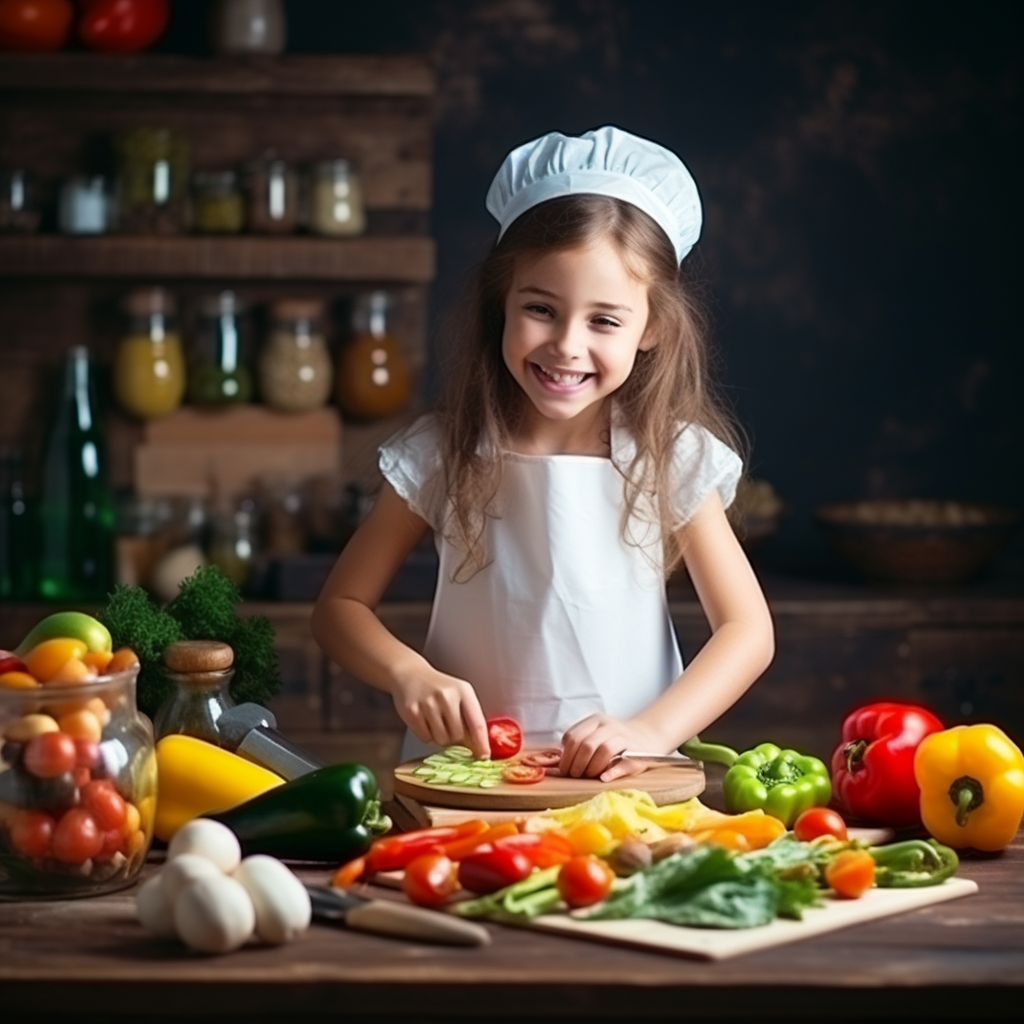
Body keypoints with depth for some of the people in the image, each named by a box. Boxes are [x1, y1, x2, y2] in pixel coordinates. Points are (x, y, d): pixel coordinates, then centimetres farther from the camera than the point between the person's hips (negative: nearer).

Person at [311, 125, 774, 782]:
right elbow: (341, 605, 6)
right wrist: (408, 673, -14)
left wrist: (651, 733, -16)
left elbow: (748, 630, -1)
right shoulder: (442, 455, -1)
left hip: (621, 787, 0)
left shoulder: (671, 458, -1)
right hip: (463, 774, 0)